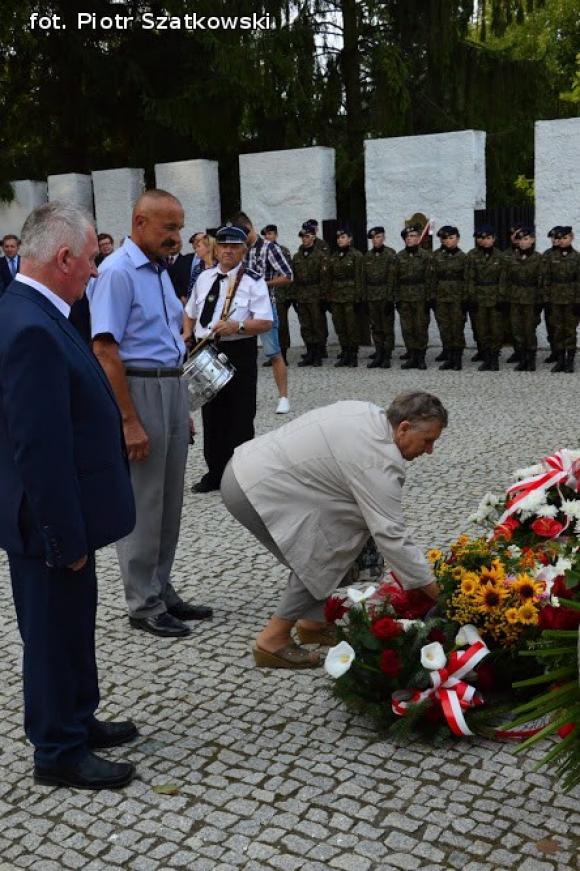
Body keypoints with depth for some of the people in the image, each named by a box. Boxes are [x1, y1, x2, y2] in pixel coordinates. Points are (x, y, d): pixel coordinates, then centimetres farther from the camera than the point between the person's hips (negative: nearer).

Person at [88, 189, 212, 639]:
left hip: (173, 387, 9)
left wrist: (184, 409, 19)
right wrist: (130, 421, -21)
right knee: (142, 504, 0)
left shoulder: (160, 269, 14)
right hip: (138, 389, -9)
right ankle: (144, 605, 13)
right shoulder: (117, 272, -13)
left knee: (170, 501, 15)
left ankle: (162, 591, 28)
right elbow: (105, 350, -19)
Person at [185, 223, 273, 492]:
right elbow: (190, 314, 22)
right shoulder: (203, 278, 11)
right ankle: (215, 473, 25)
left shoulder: (253, 281, -5)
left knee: (240, 417, 2)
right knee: (211, 414, 12)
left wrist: (237, 326, -26)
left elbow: (266, 323, -12)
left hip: (239, 353, -5)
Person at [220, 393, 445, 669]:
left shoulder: (370, 413, 7)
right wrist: (435, 592, -18)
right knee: (321, 559, -7)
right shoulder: (378, 460, -20)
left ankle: (313, 622, 20)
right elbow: (390, 535, -23)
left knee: (342, 533, 11)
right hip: (254, 491, -10)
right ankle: (273, 639, 1)